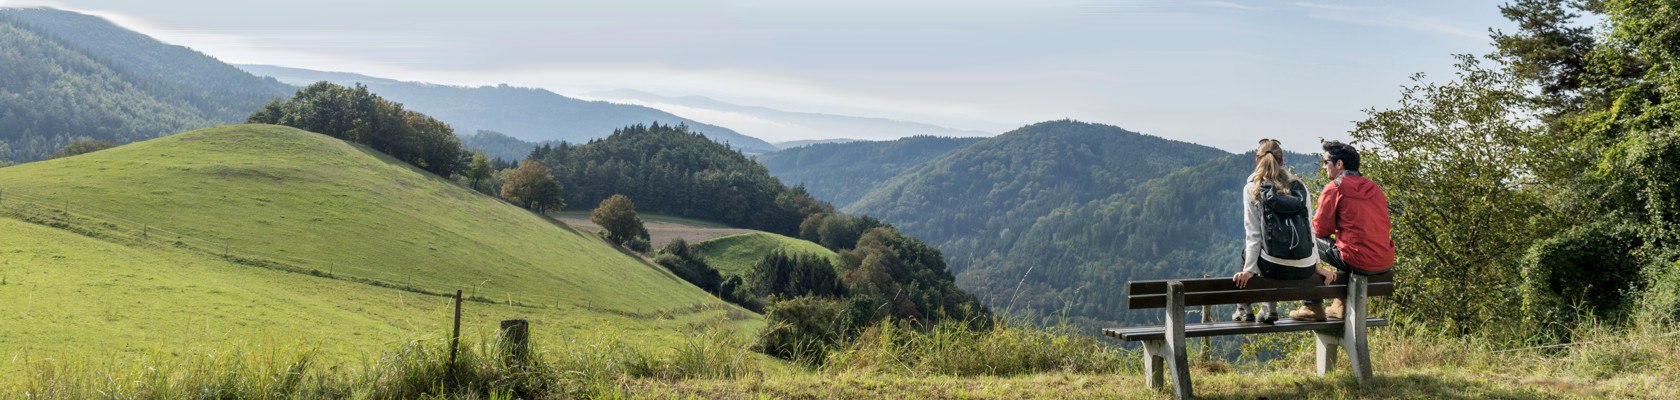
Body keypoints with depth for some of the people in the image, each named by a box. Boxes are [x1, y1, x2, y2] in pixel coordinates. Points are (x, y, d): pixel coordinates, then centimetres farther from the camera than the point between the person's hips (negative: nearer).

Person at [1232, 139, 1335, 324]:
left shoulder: (1252, 189, 1)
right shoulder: (1300, 187, 11)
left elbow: (1253, 234, -5)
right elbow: (1310, 229, 9)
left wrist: (1249, 270, -6)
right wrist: (1317, 265, 12)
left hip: (1275, 267, -4)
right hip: (1305, 270, 4)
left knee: (1246, 250, 30)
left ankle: (1244, 309, 30)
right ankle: (1269, 309, 30)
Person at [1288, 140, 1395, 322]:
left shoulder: (1334, 188, -6)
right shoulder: (1374, 188, 14)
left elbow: (1320, 229, -2)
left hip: (1360, 263, -7)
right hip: (1386, 263, 7)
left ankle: (1313, 308, 10)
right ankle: (1341, 305, 35)